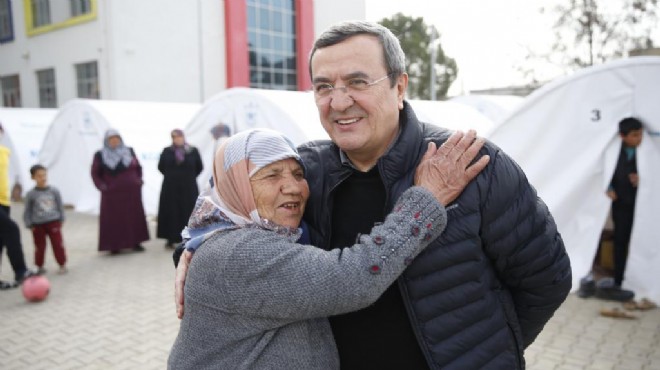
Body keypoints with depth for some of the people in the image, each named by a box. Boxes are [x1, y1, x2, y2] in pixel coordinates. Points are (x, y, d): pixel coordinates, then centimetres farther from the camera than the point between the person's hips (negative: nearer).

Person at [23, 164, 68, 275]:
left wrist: (61, 220, 6)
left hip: (53, 223, 0)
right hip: (38, 225, 0)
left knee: (58, 244, 1)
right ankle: (40, 266, 24)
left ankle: (62, 264, 13)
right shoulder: (31, 194, -5)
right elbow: (27, 211, 1)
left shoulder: (54, 191, -3)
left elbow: (60, 206, 5)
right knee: (39, 247, 9)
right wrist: (29, 225, -3)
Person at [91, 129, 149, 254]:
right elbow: (95, 173, 4)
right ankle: (114, 246, 4)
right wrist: (101, 186, -8)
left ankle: (136, 243, 14)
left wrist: (139, 180, 2)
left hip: (131, 191, 2)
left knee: (134, 217, 5)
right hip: (111, 193, -2)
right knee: (113, 219, -2)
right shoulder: (100, 155, 0)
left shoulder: (129, 151, 6)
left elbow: (138, 167, 14)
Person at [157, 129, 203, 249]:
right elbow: (161, 167, 12)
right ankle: (170, 239, 8)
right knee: (170, 212, 2)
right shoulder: (166, 151, 2)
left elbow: (199, 167, 8)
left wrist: (189, 177, 9)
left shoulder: (193, 151, 0)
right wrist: (171, 176, 11)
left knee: (188, 213, 1)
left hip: (188, 187, 0)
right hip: (170, 187, 1)